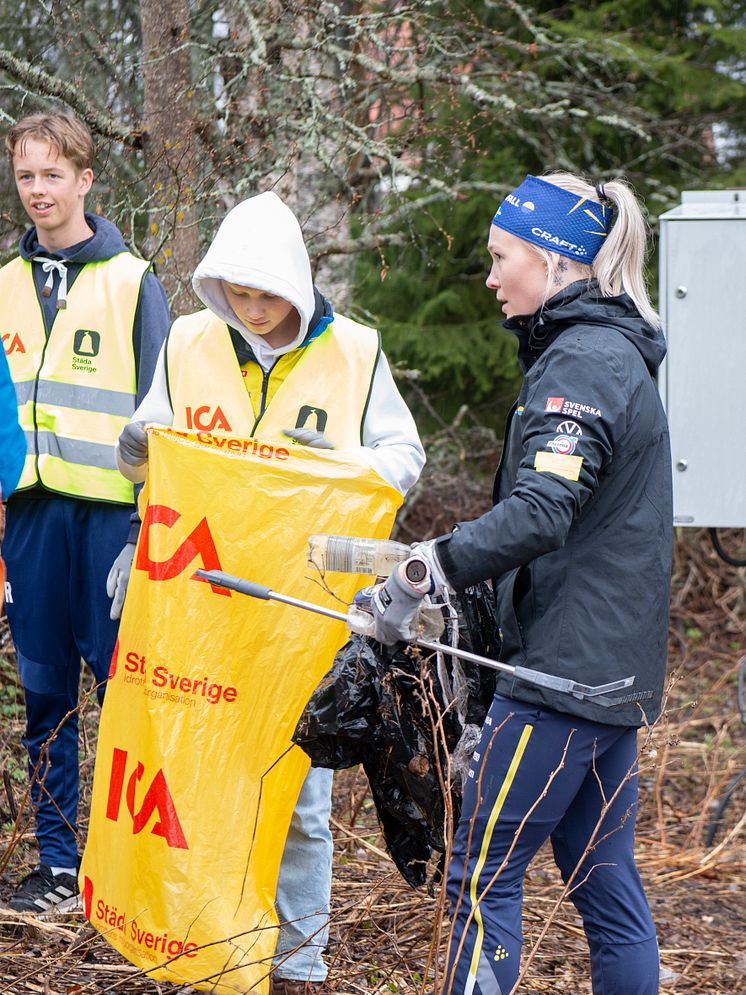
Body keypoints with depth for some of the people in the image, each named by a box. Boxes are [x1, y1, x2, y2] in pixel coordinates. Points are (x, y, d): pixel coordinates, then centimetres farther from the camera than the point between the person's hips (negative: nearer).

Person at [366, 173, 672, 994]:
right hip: (616, 670, 10)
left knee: (483, 873, -4)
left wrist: (423, 569, -26)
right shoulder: (614, 354, 17)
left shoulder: (581, 362, -14)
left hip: (562, 673, -10)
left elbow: (538, 514, -26)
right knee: (602, 879, 12)